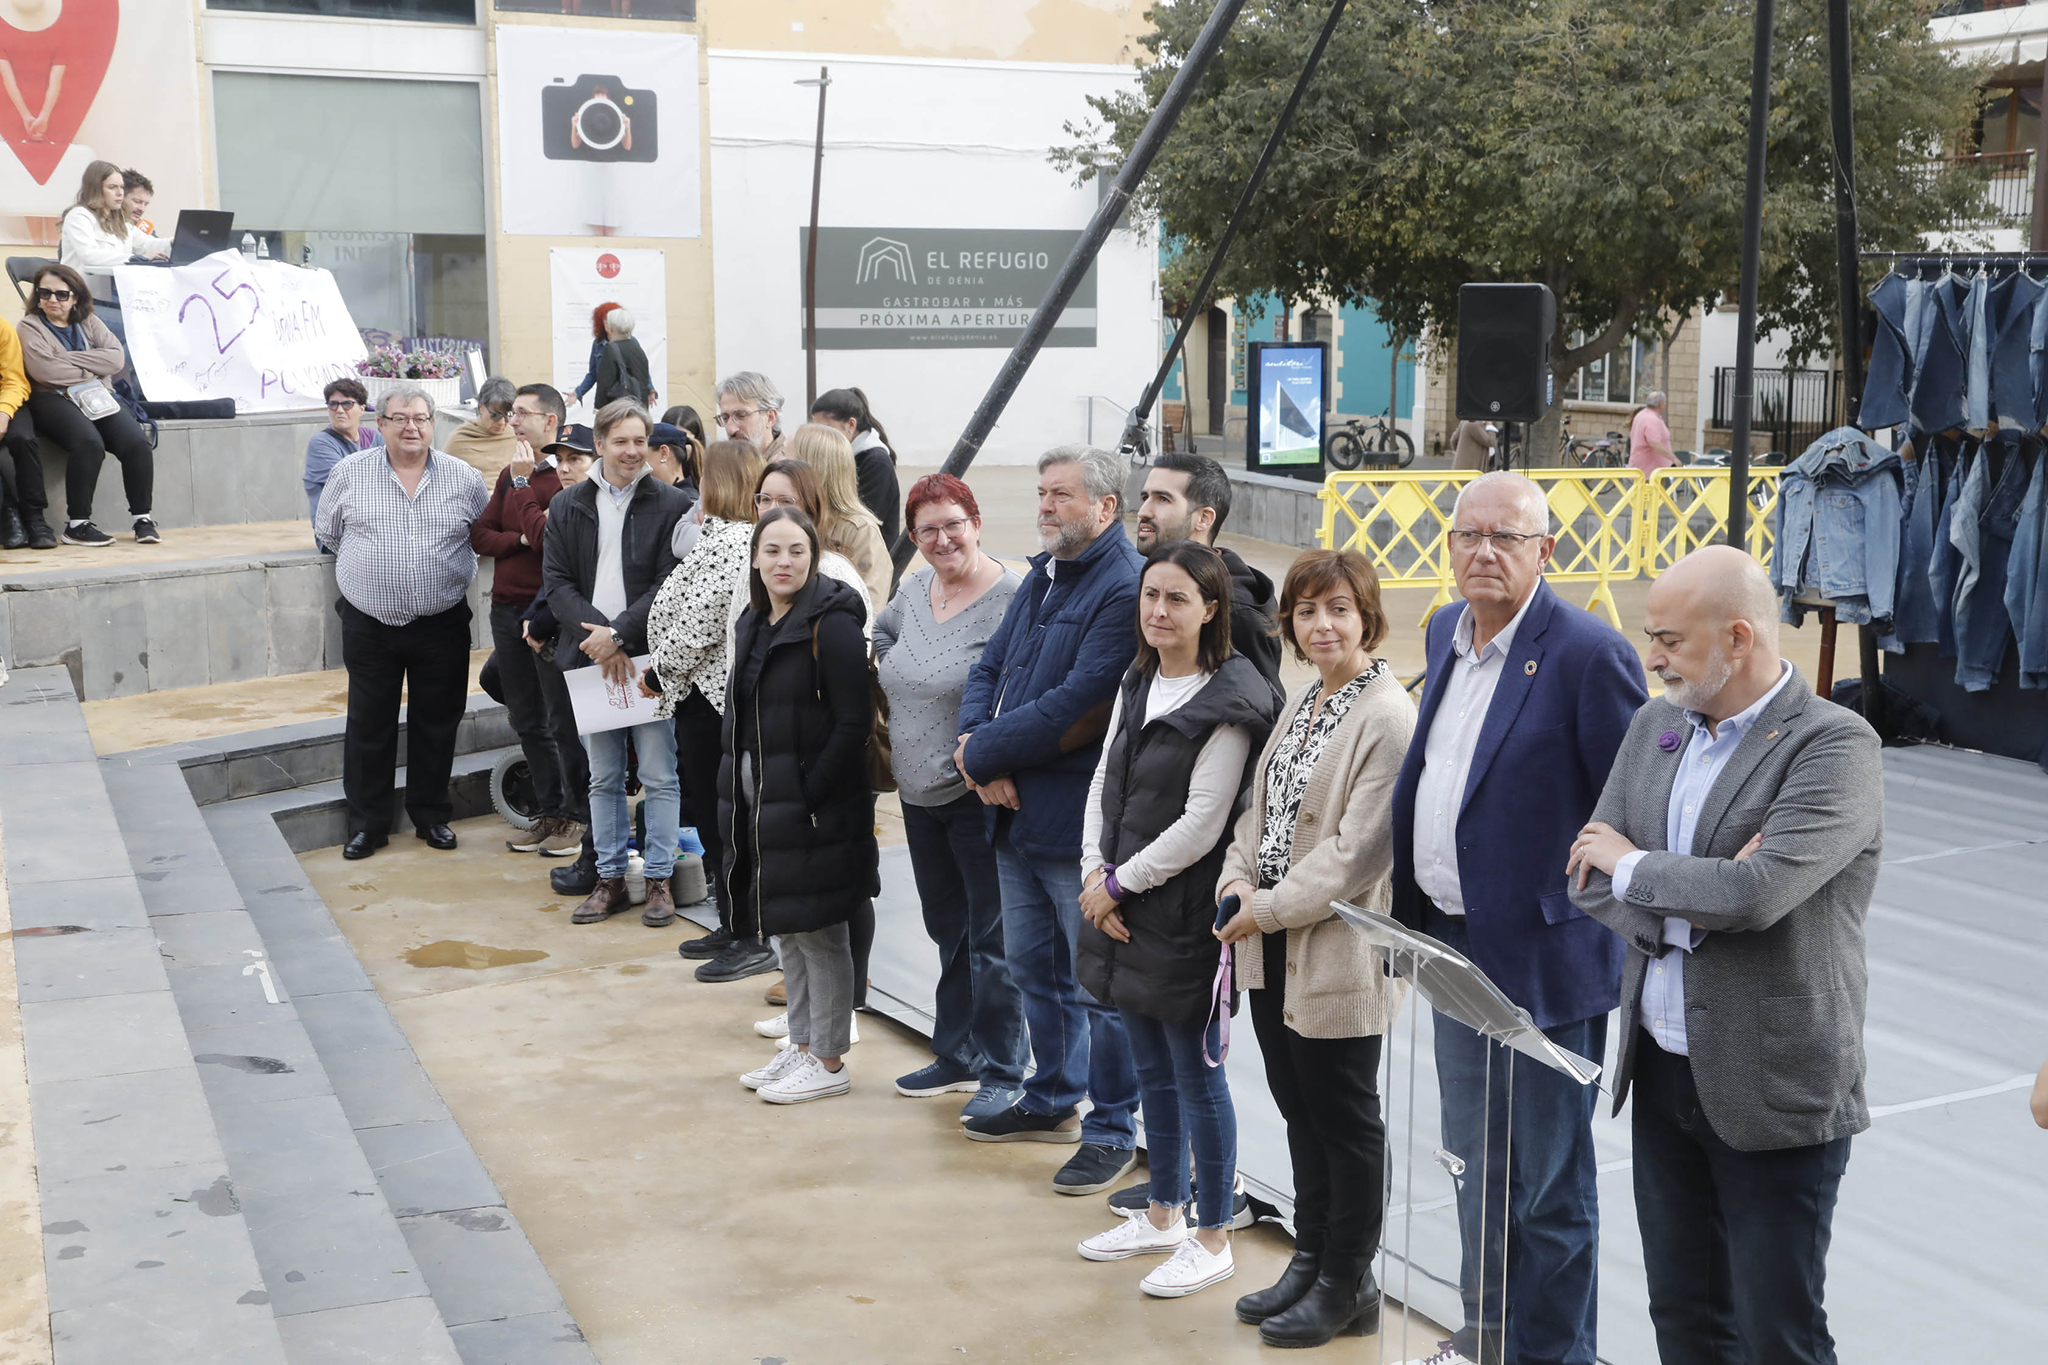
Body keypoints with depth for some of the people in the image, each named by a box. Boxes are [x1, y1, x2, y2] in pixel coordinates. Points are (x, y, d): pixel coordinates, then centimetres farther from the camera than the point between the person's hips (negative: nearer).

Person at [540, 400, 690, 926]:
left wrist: (619, 634, -15)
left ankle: (659, 879, 12)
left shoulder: (670, 505, -3)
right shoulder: (566, 508, 8)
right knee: (603, 778, 11)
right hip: (591, 658, 3)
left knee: (659, 776, 1)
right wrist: (595, 631, -12)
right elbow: (556, 582, 3)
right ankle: (610, 878, 20)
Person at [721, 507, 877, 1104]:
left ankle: (829, 1062, 12)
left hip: (814, 807, -8)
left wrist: (809, 797, -19)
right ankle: (802, 1046, 29)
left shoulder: (833, 623, -15)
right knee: (785, 928, 16)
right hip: (763, 803, 8)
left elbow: (853, 724, -18)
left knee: (819, 932, 1)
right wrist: (738, 789, 9)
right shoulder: (756, 623, 11)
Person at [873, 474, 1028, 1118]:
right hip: (919, 794, 8)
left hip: (978, 796, -8)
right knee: (948, 929, 18)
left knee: (991, 936, 0)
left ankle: (1003, 1073, 11)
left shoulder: (1010, 597, -15)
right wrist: (894, 681, 17)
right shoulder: (916, 589, 8)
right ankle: (957, 1057, 31)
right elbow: (882, 636, 29)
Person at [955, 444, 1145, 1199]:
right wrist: (982, 752, -7)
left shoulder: (1125, 588, -17)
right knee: (1033, 964, 21)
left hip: (1081, 820, -9)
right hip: (1017, 813, 9)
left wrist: (983, 753, -14)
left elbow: (1077, 705, -24)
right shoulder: (1042, 575, 13)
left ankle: (1112, 1128, 15)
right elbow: (988, 669, 12)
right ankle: (1053, 1100, 37)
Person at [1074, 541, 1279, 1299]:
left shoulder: (1230, 702, -16)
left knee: (1196, 1076, 2)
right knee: (1151, 1071, 18)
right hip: (1122, 906, 8)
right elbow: (1104, 783, 11)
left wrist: (1119, 883, -12)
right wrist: (1094, 873, -3)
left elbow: (1201, 824, -19)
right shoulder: (1137, 685, 9)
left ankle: (1213, 1238, 16)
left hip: (1185, 914, -8)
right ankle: (1163, 1214, 33)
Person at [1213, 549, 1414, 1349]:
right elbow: (1259, 808, 15)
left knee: (1345, 1118, 6)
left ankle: (1347, 1284, 21)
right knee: (1299, 1109, 18)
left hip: (1339, 949, -8)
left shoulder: (1387, 717, -16)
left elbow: (1358, 849, -20)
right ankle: (1311, 1260, 32)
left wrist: (1268, 909, -16)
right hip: (1273, 950, 8)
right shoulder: (1302, 703, 12)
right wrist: (1237, 880, -3)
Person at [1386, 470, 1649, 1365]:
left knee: (1543, 1182, 6)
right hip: (1454, 945, 8)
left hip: (1540, 959, -8)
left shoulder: (1588, 654, -18)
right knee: (1475, 1162, 23)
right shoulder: (1446, 632, 7)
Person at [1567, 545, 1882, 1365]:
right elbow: (1588, 877, 3)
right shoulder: (1655, 726, 7)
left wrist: (1632, 864, -11)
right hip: (1661, 1073, 7)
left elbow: (1758, 891, -27)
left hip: (1774, 1089, -6)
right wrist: (1686, 904, -15)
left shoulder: (1837, 745, -15)